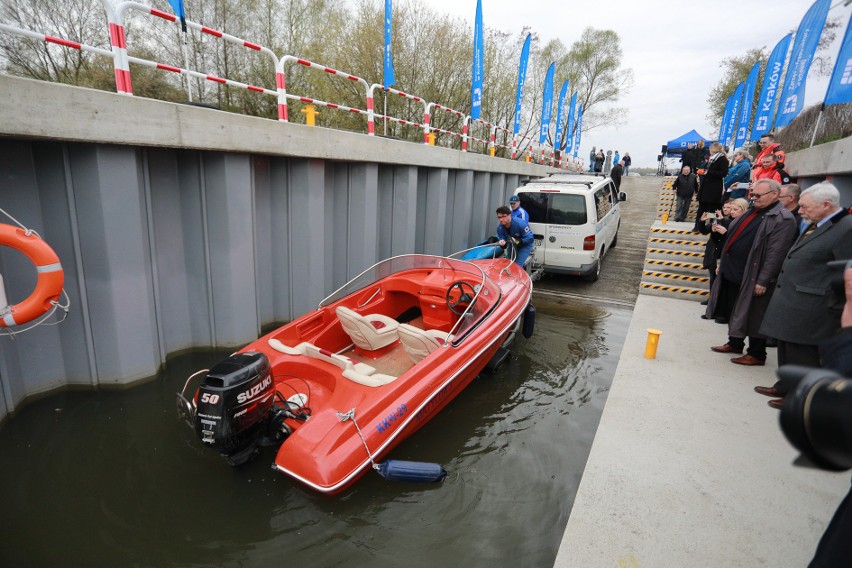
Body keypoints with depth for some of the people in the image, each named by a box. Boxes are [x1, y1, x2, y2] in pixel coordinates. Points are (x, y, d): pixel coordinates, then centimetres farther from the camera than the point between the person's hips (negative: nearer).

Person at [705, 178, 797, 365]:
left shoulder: (783, 219, -14)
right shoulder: (753, 211, 13)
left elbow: (775, 254, -19)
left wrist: (763, 281, -21)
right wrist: (722, 263, 17)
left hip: (752, 277, -8)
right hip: (732, 272, 8)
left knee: (753, 315, 2)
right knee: (733, 310, 18)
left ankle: (757, 354, 16)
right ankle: (734, 343, 34)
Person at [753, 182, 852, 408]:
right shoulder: (815, 225, 12)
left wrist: (834, 308, -14)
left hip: (808, 307, -9)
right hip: (790, 300, 9)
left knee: (801, 353, 3)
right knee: (786, 347, 19)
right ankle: (785, 387, 34)